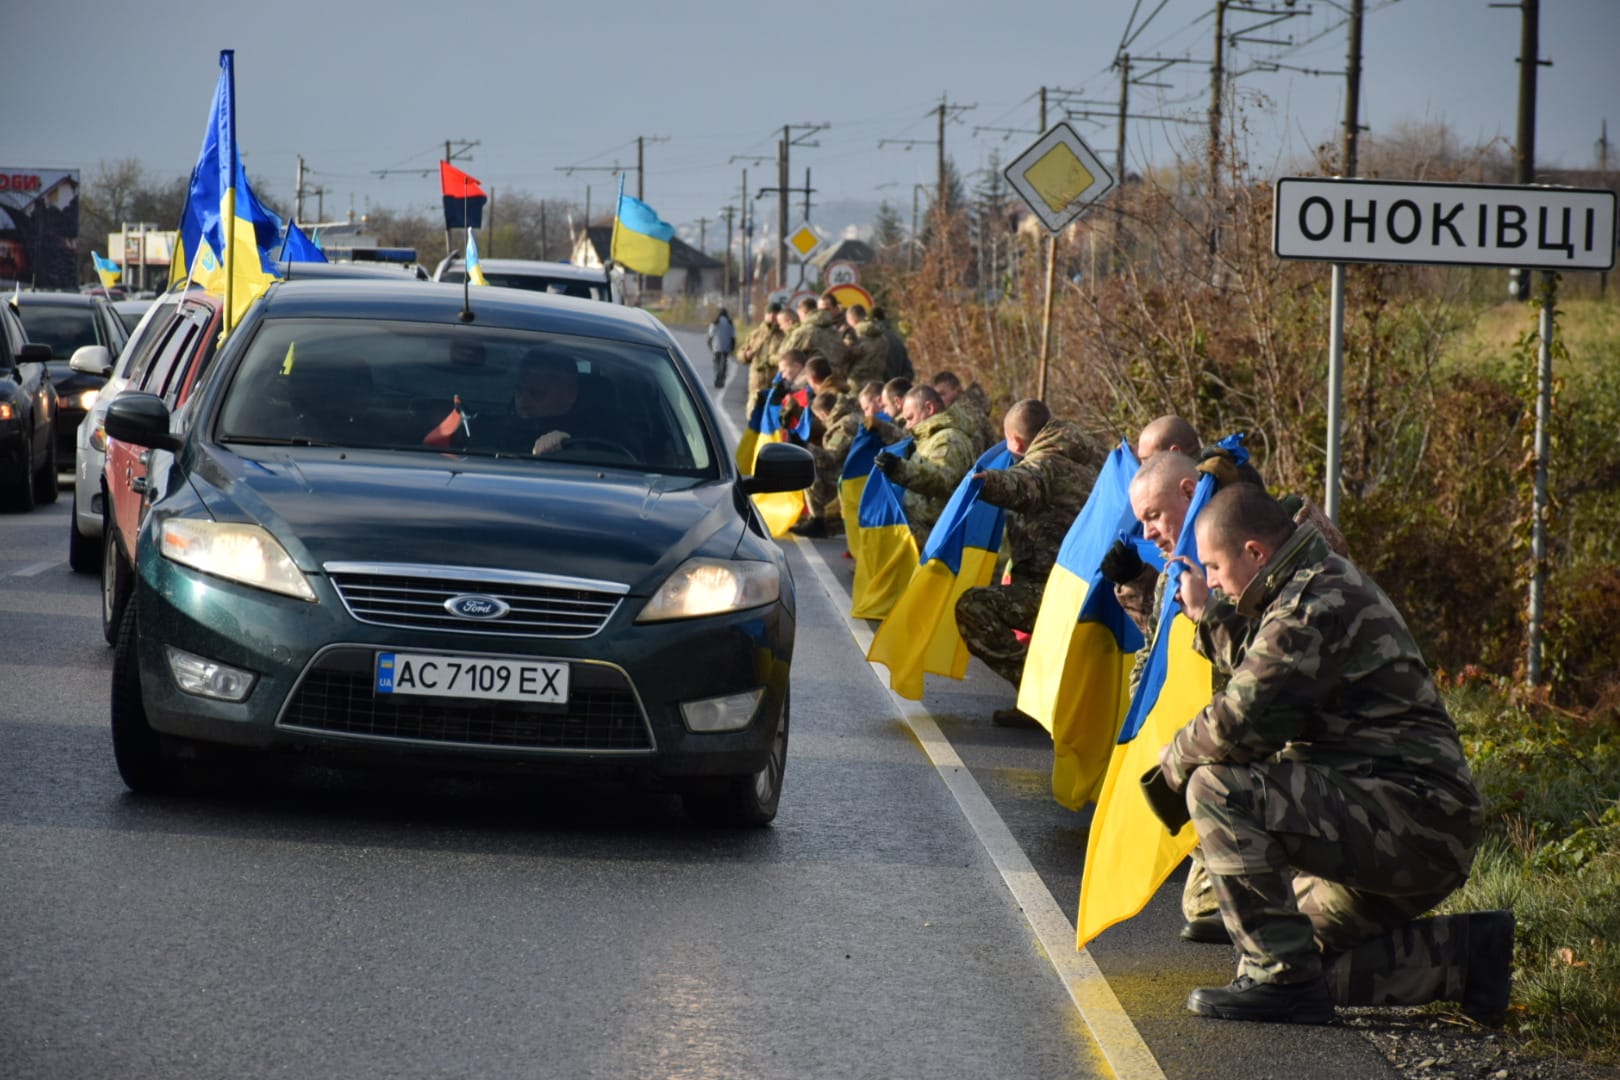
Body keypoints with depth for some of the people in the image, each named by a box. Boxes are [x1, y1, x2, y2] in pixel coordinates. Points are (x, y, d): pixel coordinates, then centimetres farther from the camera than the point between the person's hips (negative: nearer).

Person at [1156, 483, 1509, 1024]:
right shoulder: (1326, 585, 18)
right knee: (1312, 962, 19)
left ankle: (1280, 978, -19)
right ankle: (1465, 953, 19)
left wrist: (1175, 759, -6)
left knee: (1218, 789, -21)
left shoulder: (1316, 604, -16)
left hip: (1412, 817, -11)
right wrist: (1211, 616, 32)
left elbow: (1243, 719, -23)